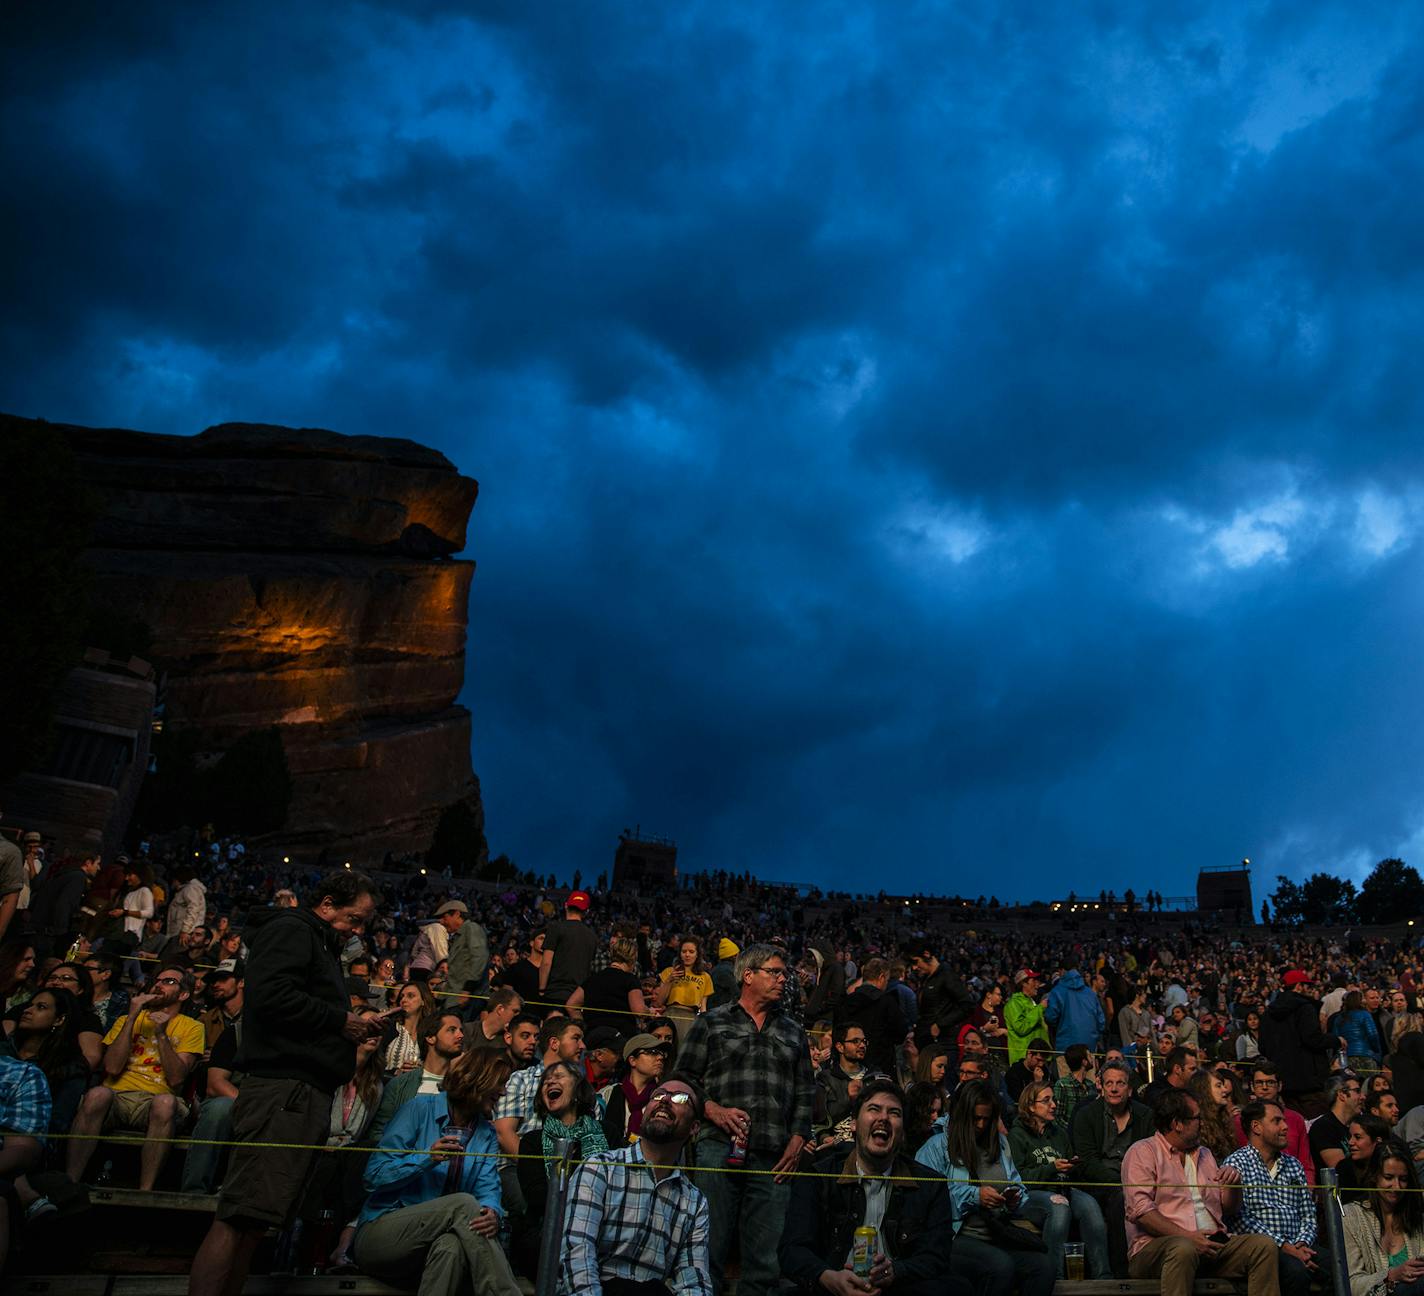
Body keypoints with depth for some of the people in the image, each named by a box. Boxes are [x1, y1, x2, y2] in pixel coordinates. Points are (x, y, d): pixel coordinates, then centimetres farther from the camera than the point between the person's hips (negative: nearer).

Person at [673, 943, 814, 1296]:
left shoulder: (794, 1033, 21)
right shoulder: (712, 1023, 10)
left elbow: (805, 1094, 18)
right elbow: (684, 1078, 6)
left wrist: (797, 1141, 4)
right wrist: (715, 1110, -9)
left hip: (773, 1159, 3)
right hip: (719, 1147, -3)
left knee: (764, 1257, 2)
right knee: (709, 1247, -4)